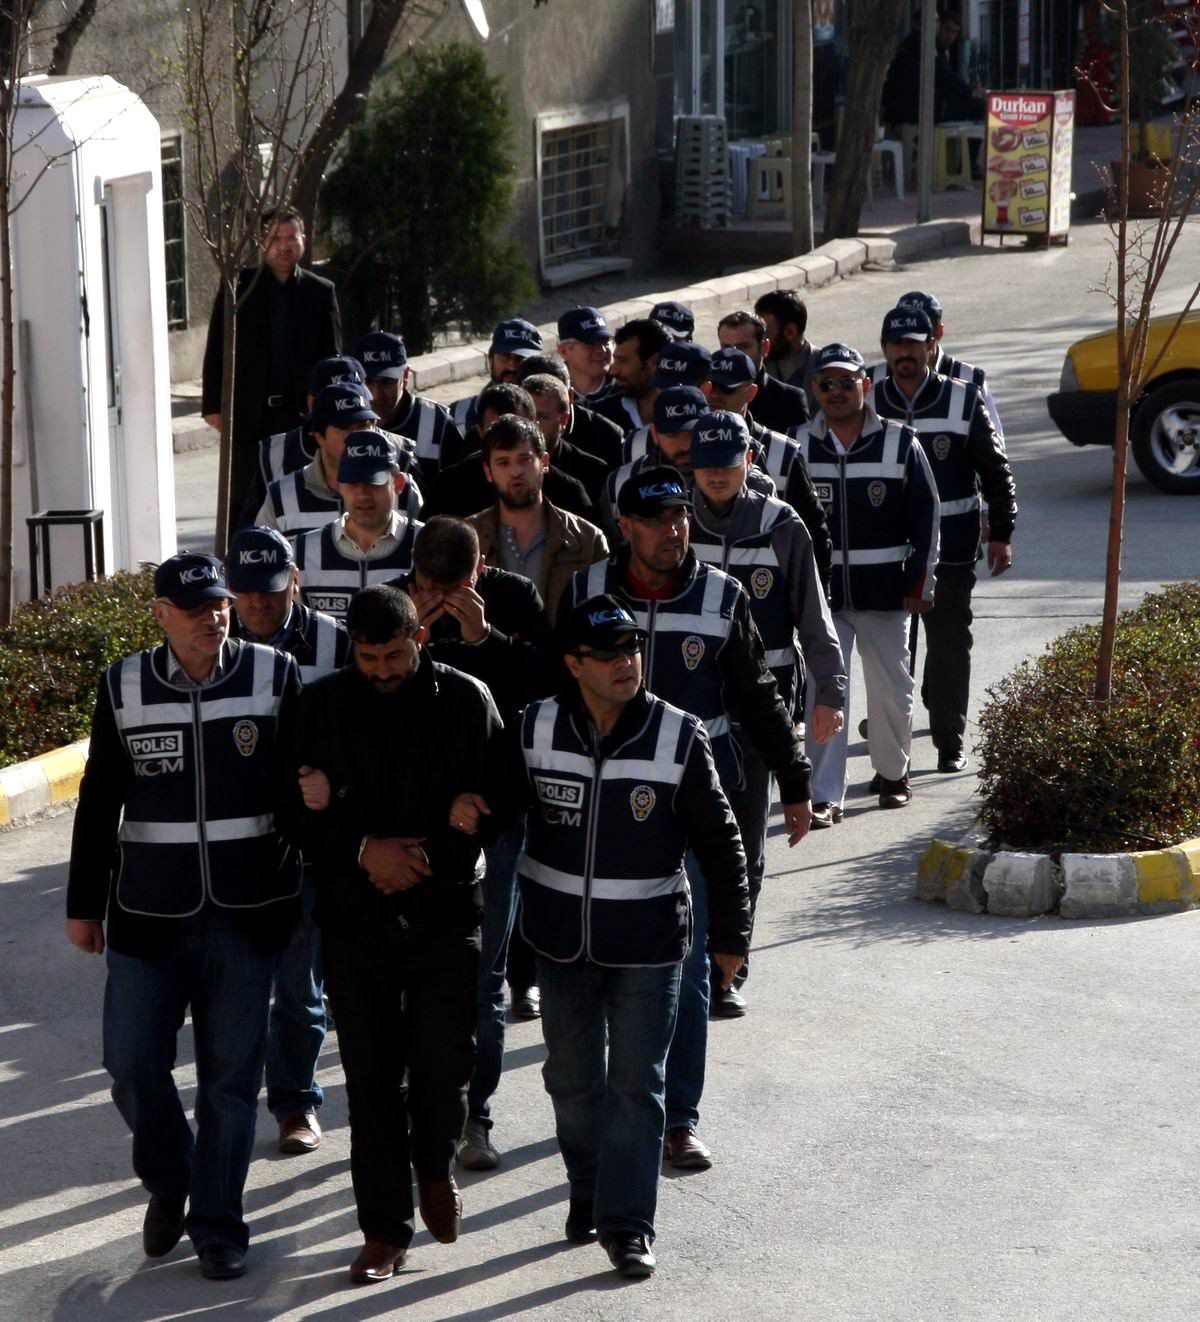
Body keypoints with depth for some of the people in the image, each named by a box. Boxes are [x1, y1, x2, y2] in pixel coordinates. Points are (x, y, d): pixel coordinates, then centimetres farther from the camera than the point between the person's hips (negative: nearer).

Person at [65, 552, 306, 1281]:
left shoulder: (274, 675, -4)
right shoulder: (125, 687, 0)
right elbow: (99, 803, 6)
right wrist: (85, 904, 8)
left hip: (246, 912, -1)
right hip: (149, 912, 1)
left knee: (231, 1075, 5)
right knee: (132, 1061, 2)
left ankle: (218, 1223, 19)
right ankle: (168, 1184, 29)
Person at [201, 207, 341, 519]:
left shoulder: (321, 292, 6)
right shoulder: (239, 286, 2)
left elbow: (332, 358, 8)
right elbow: (216, 349, 3)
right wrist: (213, 405, -3)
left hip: (303, 412, 1)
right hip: (250, 413, -1)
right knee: (243, 499, 2)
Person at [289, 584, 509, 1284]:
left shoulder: (467, 701, -2)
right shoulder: (324, 704, -1)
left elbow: (494, 804, 0)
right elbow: (299, 808, 0)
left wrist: (424, 859, -10)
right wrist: (363, 851, -14)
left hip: (447, 916, -1)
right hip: (355, 918, 1)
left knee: (444, 1062, -3)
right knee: (371, 1078, 4)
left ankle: (436, 1167, 29)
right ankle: (386, 1229, 14)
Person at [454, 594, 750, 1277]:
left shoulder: (679, 738, -10)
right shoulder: (535, 730, -5)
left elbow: (720, 843, -2)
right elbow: (501, 801, 12)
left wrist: (731, 934, 1)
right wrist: (467, 806, -11)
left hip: (648, 944, -2)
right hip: (561, 938, 3)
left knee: (637, 1084, 0)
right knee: (572, 1079, 14)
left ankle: (628, 1221, 8)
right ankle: (588, 1191, 34)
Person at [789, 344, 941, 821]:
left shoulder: (899, 443, -2)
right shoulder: (800, 447, 2)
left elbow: (926, 514, 2)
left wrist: (920, 583, -1)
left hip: (885, 590, 0)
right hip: (821, 592, 0)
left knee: (891, 688, 11)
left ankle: (893, 773, 33)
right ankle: (824, 795, -6)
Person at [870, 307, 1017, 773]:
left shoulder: (963, 401, -1)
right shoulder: (869, 406, 3)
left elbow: (996, 471, 3)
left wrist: (1001, 533, 0)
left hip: (950, 548, -1)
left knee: (949, 645, 1)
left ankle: (949, 741, 10)